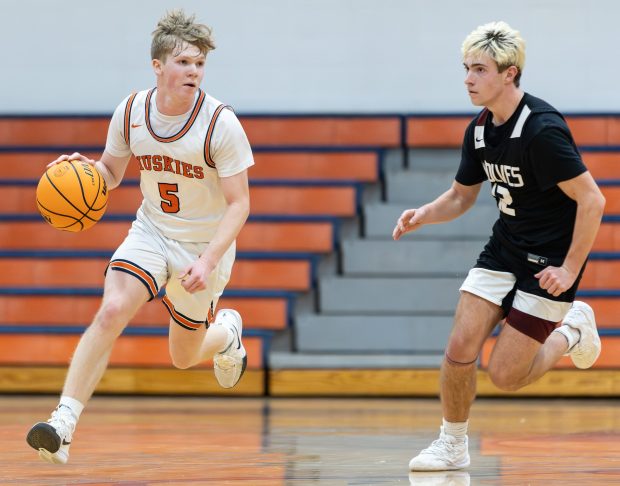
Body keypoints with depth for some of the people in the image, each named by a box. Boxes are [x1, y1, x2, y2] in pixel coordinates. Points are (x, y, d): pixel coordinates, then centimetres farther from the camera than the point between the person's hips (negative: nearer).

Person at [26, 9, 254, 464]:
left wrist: (208, 261, -30)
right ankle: (64, 421, -27)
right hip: (151, 233, 2)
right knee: (111, 311, -25)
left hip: (205, 244, -2)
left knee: (184, 357, 11)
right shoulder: (130, 112, -9)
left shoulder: (221, 123, -21)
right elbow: (111, 171, 8)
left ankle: (226, 332, 48)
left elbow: (239, 204, -17)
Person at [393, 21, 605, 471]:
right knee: (460, 350, -4)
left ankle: (571, 330, 20)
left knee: (505, 375, -6)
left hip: (549, 262, -7)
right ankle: (452, 445, 15)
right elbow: (461, 196, 15)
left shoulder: (543, 129, -24)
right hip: (504, 248, 7)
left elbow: (592, 200, -23)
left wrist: (570, 269, -21)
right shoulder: (479, 130, 1)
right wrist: (424, 214, -5)